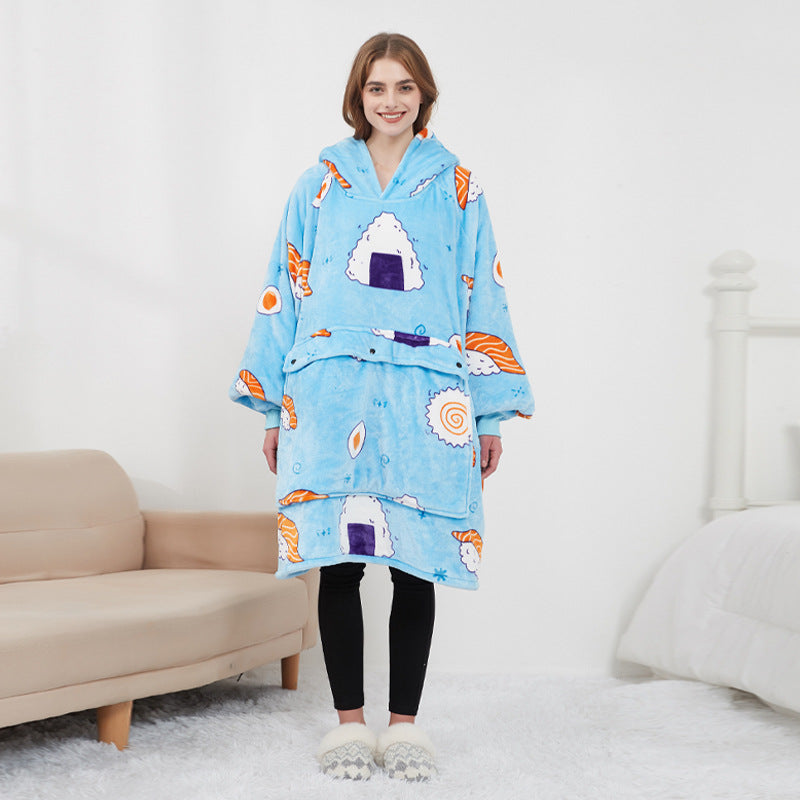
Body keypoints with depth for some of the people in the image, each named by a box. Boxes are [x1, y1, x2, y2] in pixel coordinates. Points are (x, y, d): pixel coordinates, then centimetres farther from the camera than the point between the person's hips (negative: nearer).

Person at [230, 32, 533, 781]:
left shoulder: (456, 186, 11)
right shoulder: (321, 183, 11)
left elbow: (482, 298, 9)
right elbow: (285, 292, 11)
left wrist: (492, 415, 4)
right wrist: (274, 409, 6)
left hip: (426, 398, 0)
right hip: (333, 395, 0)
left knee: (416, 565, 1)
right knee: (337, 562, 0)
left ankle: (404, 724, 12)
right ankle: (348, 722, 12)